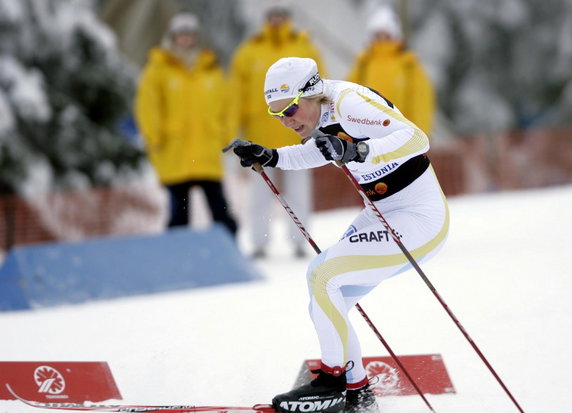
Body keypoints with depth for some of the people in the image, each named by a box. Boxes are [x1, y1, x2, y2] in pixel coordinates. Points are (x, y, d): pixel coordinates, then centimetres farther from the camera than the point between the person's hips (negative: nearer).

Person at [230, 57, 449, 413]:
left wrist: (357, 151, -44)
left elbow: (416, 139, -32)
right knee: (321, 280, 9)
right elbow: (313, 153, 28)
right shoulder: (322, 115, 6)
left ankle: (342, 381, -5)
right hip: (384, 214, 10)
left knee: (323, 277, -17)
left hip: (419, 220, -10)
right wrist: (268, 157, 13)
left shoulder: (349, 102, -22)